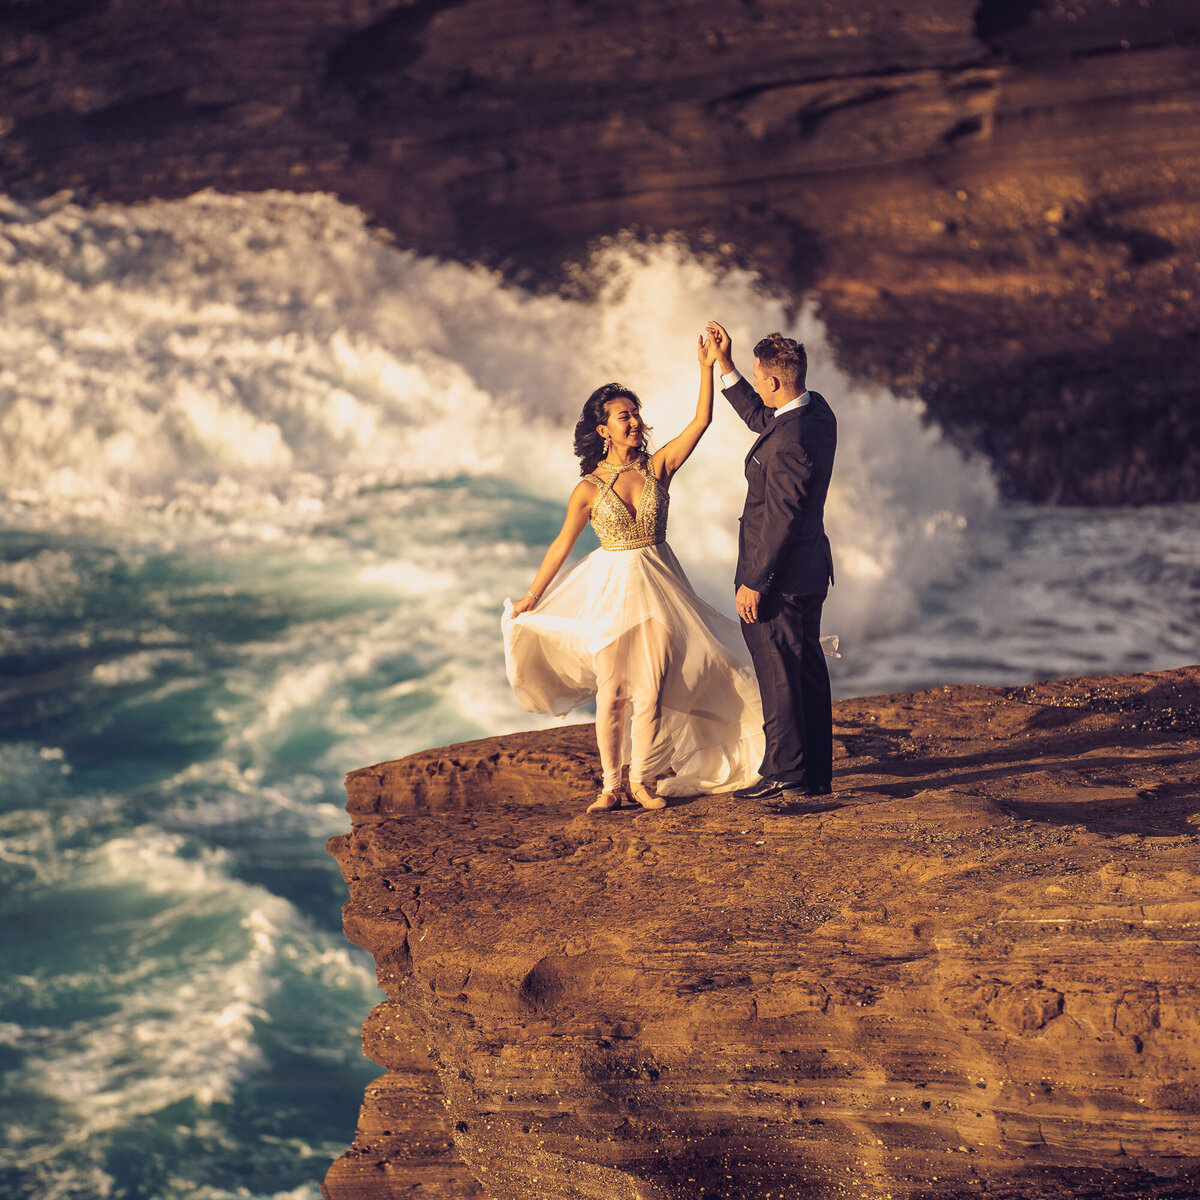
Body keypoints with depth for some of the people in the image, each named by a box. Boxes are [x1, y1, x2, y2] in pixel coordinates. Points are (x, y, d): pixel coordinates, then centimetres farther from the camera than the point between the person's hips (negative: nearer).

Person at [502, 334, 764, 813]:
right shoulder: (589, 489, -6)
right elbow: (561, 545, 3)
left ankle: (642, 779, 12)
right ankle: (610, 786, 10)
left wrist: (706, 369, -17)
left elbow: (701, 422, -8)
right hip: (611, 590, -2)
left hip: (657, 588, 2)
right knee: (612, 692, 2)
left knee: (651, 690, 1)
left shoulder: (657, 467, -1)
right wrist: (531, 597, 7)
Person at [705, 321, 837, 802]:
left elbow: (780, 520, -24)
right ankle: (816, 775, 20)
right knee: (807, 669, 14)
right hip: (809, 569, 10)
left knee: (778, 673, 0)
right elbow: (760, 419, 21)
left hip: (778, 575, -10)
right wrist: (724, 365, 18)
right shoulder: (818, 410, 1)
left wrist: (754, 583, -18)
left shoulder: (790, 443, -28)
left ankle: (784, 773, 6)